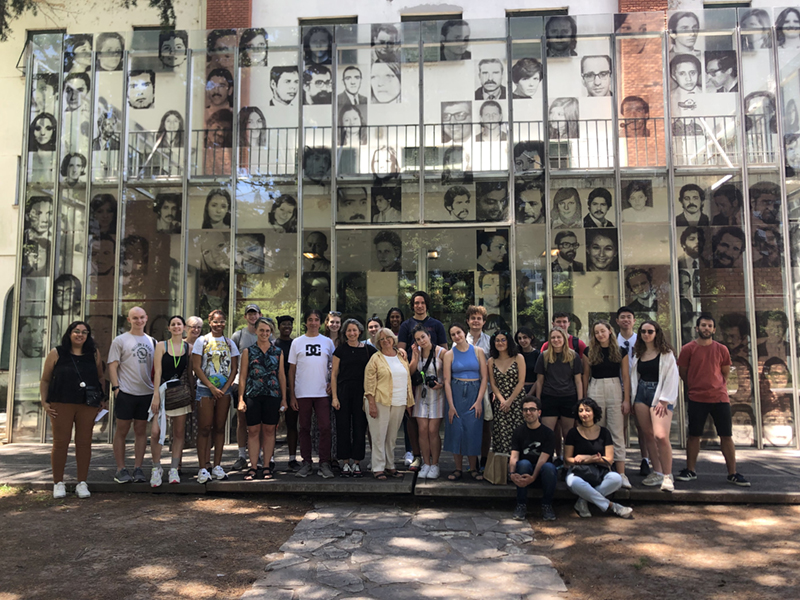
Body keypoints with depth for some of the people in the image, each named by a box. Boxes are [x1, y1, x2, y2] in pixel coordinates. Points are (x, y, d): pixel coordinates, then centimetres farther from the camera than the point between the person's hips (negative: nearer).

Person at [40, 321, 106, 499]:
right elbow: (45, 380, 7)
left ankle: (82, 483, 13)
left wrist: (104, 399, 7)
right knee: (60, 443, 1)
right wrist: (44, 402, -2)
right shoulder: (56, 353, 4)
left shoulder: (94, 354, 9)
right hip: (61, 404, -1)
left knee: (84, 443, 4)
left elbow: (101, 378, 16)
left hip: (88, 405, 2)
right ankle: (58, 483, 14)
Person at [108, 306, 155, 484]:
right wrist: (116, 387, -12)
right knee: (122, 430, 3)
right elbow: (112, 366, -3)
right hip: (126, 392, -3)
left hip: (146, 392, 4)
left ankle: (138, 468, 13)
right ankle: (120, 469, 11)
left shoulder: (152, 341, 13)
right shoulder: (120, 340, 2)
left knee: (141, 430, 7)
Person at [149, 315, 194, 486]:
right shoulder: (161, 345, 3)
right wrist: (156, 395, -9)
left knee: (179, 433, 4)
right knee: (156, 432, -11)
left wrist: (193, 395, 9)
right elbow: (157, 372, -3)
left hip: (182, 391, 2)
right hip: (163, 390, -2)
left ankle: (174, 469, 14)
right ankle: (156, 468, 6)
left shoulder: (189, 348, 8)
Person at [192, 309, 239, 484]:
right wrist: (212, 388, -10)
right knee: (204, 428, -5)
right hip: (205, 389, -3)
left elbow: (234, 368, 7)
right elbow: (196, 367, -4)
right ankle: (203, 469, -2)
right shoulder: (202, 341, 2)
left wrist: (224, 388, -6)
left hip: (224, 390, 3)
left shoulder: (230, 343, 10)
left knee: (220, 428, 6)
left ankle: (217, 466, 12)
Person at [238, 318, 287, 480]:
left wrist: (284, 398, 6)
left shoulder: (278, 351, 9)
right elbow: (243, 376, 5)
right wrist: (241, 399, -1)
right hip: (252, 395, -1)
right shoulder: (248, 351, 6)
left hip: (273, 395, 1)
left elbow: (282, 375, 10)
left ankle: (268, 466, 14)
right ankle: (253, 467, 9)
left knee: (269, 430, 5)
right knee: (253, 431, 1)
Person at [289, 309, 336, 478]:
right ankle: (306, 463, 16)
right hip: (302, 393, 0)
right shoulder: (297, 342, 6)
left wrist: (332, 383, -1)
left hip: (322, 393, 0)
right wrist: (292, 395, 1)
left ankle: (324, 464, 3)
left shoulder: (328, 342, 8)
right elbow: (292, 370, 6)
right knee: (304, 428, 7)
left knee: (325, 427, -5)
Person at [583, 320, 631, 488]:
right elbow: (586, 376, 10)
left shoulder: (620, 351, 5)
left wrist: (627, 399, -2)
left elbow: (625, 376, 4)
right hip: (595, 391, 1)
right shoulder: (590, 352, 7)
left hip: (615, 390, -1)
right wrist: (585, 399, 7)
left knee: (617, 433, -3)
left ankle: (621, 474, -3)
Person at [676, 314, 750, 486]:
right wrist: (696, 388, 9)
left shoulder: (721, 350, 5)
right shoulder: (688, 349, -2)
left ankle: (732, 474, 13)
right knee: (694, 435, 5)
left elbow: (725, 373, 15)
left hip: (720, 398, 2)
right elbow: (683, 373, 6)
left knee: (726, 436, 4)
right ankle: (690, 471, 16)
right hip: (696, 399, -2)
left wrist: (718, 387, 7)